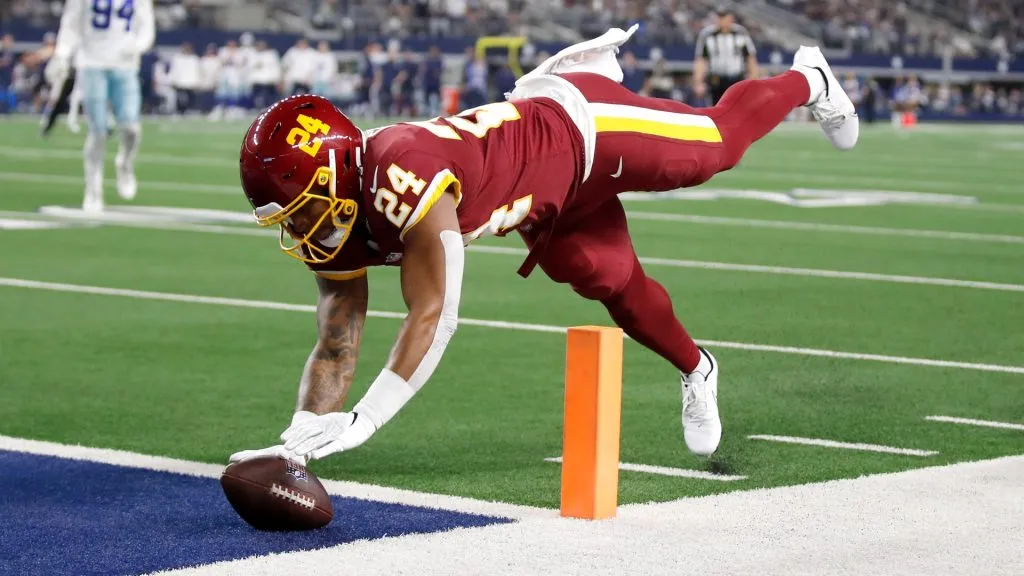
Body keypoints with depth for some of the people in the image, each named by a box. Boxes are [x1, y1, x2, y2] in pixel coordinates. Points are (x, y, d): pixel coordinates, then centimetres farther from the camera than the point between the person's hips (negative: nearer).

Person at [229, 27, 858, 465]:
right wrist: (302, 436, -27)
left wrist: (362, 421, -45)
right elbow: (336, 348, -12)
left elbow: (433, 319, -42)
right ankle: (696, 371, 45)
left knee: (721, 142, 15)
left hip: (582, 125, -6)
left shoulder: (400, 176, -43)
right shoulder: (340, 230, -18)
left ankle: (808, 80, 45)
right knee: (613, 285, 17)